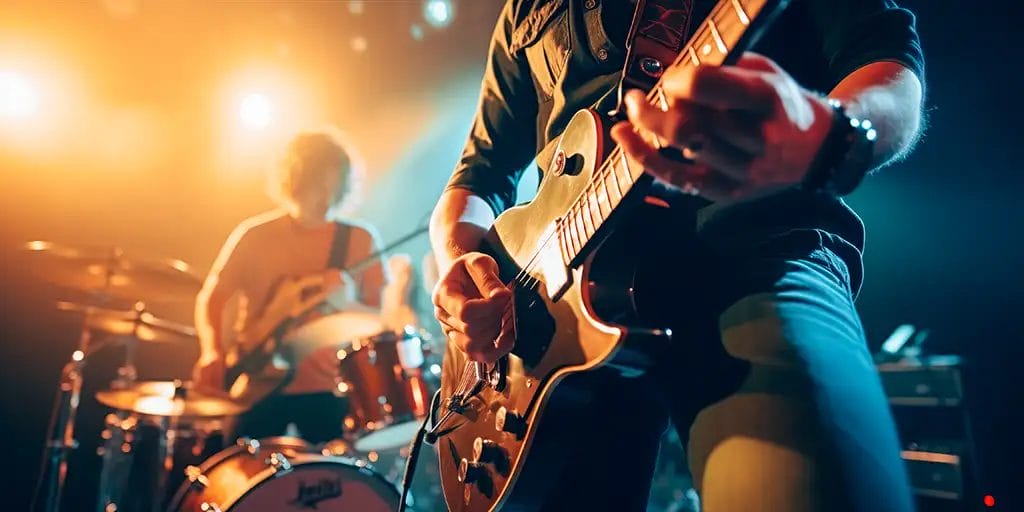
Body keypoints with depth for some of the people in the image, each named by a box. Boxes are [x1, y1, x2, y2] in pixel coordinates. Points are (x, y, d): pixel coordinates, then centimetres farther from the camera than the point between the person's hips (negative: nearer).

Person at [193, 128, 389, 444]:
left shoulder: (359, 240, -1)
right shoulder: (254, 235, 0)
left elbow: (382, 319, 1)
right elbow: (211, 299, 6)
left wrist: (346, 303, -19)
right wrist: (213, 353, -12)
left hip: (327, 389, 0)